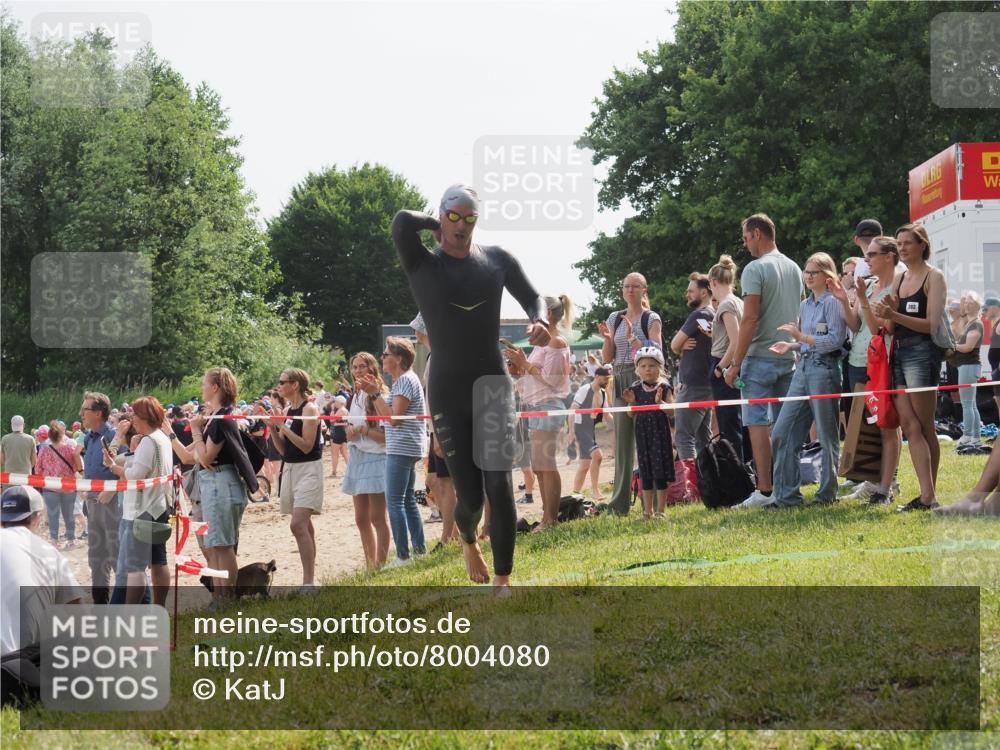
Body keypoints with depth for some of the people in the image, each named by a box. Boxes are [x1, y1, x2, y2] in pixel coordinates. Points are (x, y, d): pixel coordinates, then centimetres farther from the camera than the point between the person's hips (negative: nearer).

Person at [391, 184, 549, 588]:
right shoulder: (422, 265, -4)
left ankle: (502, 581, -3)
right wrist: (438, 226, -4)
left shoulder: (497, 259, 5)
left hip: (494, 388, 2)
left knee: (499, 486, -11)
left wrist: (539, 322, -8)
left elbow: (531, 298, 14)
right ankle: (468, 541, 35)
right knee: (469, 497, -1)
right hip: (448, 395, -2)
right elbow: (402, 222, -23)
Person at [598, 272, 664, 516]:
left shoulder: (651, 319, 2)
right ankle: (620, 503, 5)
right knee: (622, 442, 3)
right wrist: (607, 338, -5)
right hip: (620, 381, 4)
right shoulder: (614, 318, 14)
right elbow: (607, 358, 14)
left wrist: (632, 338, -17)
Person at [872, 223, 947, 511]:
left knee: (923, 427, -4)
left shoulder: (933, 277, -4)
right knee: (909, 426, -2)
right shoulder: (899, 279, 16)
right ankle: (926, 494, -4)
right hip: (898, 353, 7)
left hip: (922, 352, -7)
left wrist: (895, 315, -20)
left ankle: (929, 496, -1)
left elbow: (932, 323, -13)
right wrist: (887, 314, -7)